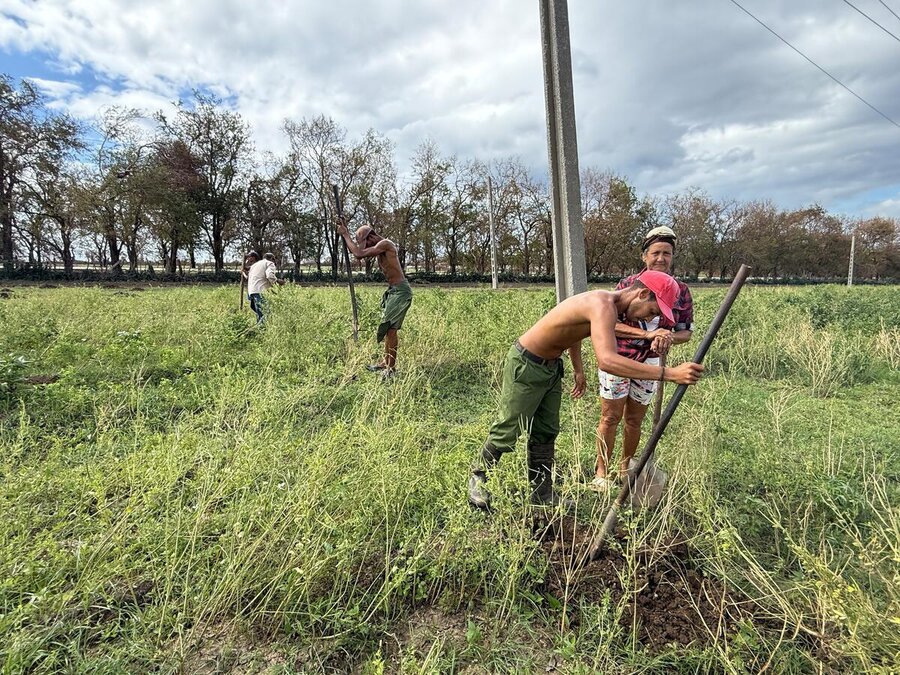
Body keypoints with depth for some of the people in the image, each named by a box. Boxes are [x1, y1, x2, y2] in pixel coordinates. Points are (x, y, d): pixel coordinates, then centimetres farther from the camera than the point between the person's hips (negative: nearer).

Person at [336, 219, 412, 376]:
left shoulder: (385, 244, -15)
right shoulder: (379, 248, 15)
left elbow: (359, 254, -21)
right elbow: (357, 250, 19)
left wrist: (345, 234, -10)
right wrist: (345, 230, 11)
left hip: (400, 291, -10)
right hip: (394, 291, 10)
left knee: (390, 328, -10)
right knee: (388, 328, 15)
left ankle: (391, 368, -5)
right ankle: (385, 362, 25)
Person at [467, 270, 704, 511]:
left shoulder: (604, 302, 2)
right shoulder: (603, 305, -29)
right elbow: (606, 360, -46)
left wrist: (578, 370, 20)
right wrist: (669, 374, -46)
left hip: (551, 366, 10)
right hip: (525, 365, -9)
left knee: (546, 434, 13)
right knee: (507, 431, 4)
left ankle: (542, 492, 24)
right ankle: (478, 476, 25)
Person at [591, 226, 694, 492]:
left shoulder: (681, 291, -1)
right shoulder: (627, 285, -8)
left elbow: (686, 332, 5)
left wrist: (668, 338, -19)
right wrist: (647, 334, -25)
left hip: (650, 363, 3)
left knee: (634, 419, 13)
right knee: (611, 417, 2)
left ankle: (625, 468, 32)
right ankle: (601, 473, 14)